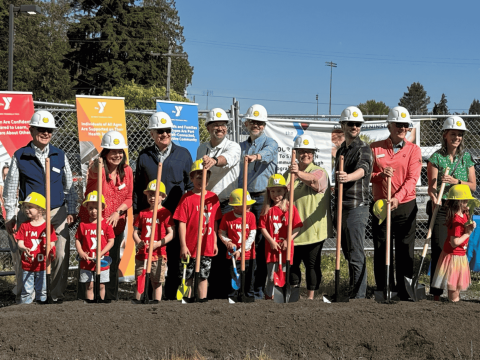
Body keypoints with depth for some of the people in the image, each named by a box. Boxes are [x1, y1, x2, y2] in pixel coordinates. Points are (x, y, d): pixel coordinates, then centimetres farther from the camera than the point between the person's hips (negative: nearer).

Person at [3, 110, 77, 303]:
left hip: (57, 213, 2)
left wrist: (71, 211, 9)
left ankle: (57, 294, 12)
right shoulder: (20, 156, 2)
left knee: (61, 254, -3)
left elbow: (69, 186, 15)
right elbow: (10, 188, 5)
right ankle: (23, 294, 17)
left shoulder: (60, 156, 8)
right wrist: (10, 216, 1)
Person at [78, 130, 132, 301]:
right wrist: (95, 168, -65)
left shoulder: (127, 171, 0)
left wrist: (118, 212, -11)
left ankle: (110, 297, 26)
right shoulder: (98, 169, -15)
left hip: (116, 224, 4)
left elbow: (129, 198, 6)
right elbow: (93, 172, -41)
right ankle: (85, 298, 11)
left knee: (113, 261, 12)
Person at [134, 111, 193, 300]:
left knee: (175, 257, 2)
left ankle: (172, 295, 13)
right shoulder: (144, 156, 9)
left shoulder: (183, 154, 8)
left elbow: (191, 185, 9)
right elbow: (137, 186, 12)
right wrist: (136, 212, 7)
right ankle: (150, 295, 12)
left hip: (176, 214, 0)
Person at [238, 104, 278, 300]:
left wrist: (256, 156, -46)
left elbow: (268, 153, -24)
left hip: (263, 197, -5)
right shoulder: (241, 146, 18)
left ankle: (260, 290, -1)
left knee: (261, 243, -6)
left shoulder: (270, 143, 1)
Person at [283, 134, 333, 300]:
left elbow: (314, 181, -27)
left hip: (313, 228, -4)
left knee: (312, 263, 3)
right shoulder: (289, 173, 13)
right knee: (292, 261, 8)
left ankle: (310, 296, 15)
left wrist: (299, 174, -46)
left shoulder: (320, 171, -2)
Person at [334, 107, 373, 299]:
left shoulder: (363, 148, -8)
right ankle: (353, 292, 23)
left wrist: (348, 177, -48)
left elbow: (363, 169, -29)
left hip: (357, 206, -8)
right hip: (342, 207, 8)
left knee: (356, 255, -9)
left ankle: (358, 296, -8)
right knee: (348, 253, 14)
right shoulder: (341, 150, 17)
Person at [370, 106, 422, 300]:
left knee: (405, 251, 2)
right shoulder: (375, 148, 6)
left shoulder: (413, 149, 2)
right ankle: (383, 292, 14)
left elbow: (412, 178, -9)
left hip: (405, 206, -1)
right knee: (381, 251, 5)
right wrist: (380, 175, -19)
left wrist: (398, 197, -24)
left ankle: (404, 294, 10)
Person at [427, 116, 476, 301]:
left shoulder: (467, 157, 10)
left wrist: (456, 181, -11)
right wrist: (434, 200, -24)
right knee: (439, 249, -5)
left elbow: (473, 185, 7)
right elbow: (432, 186, -5)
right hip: (441, 209, -3)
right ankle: (436, 293, 2)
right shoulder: (436, 157, 1)